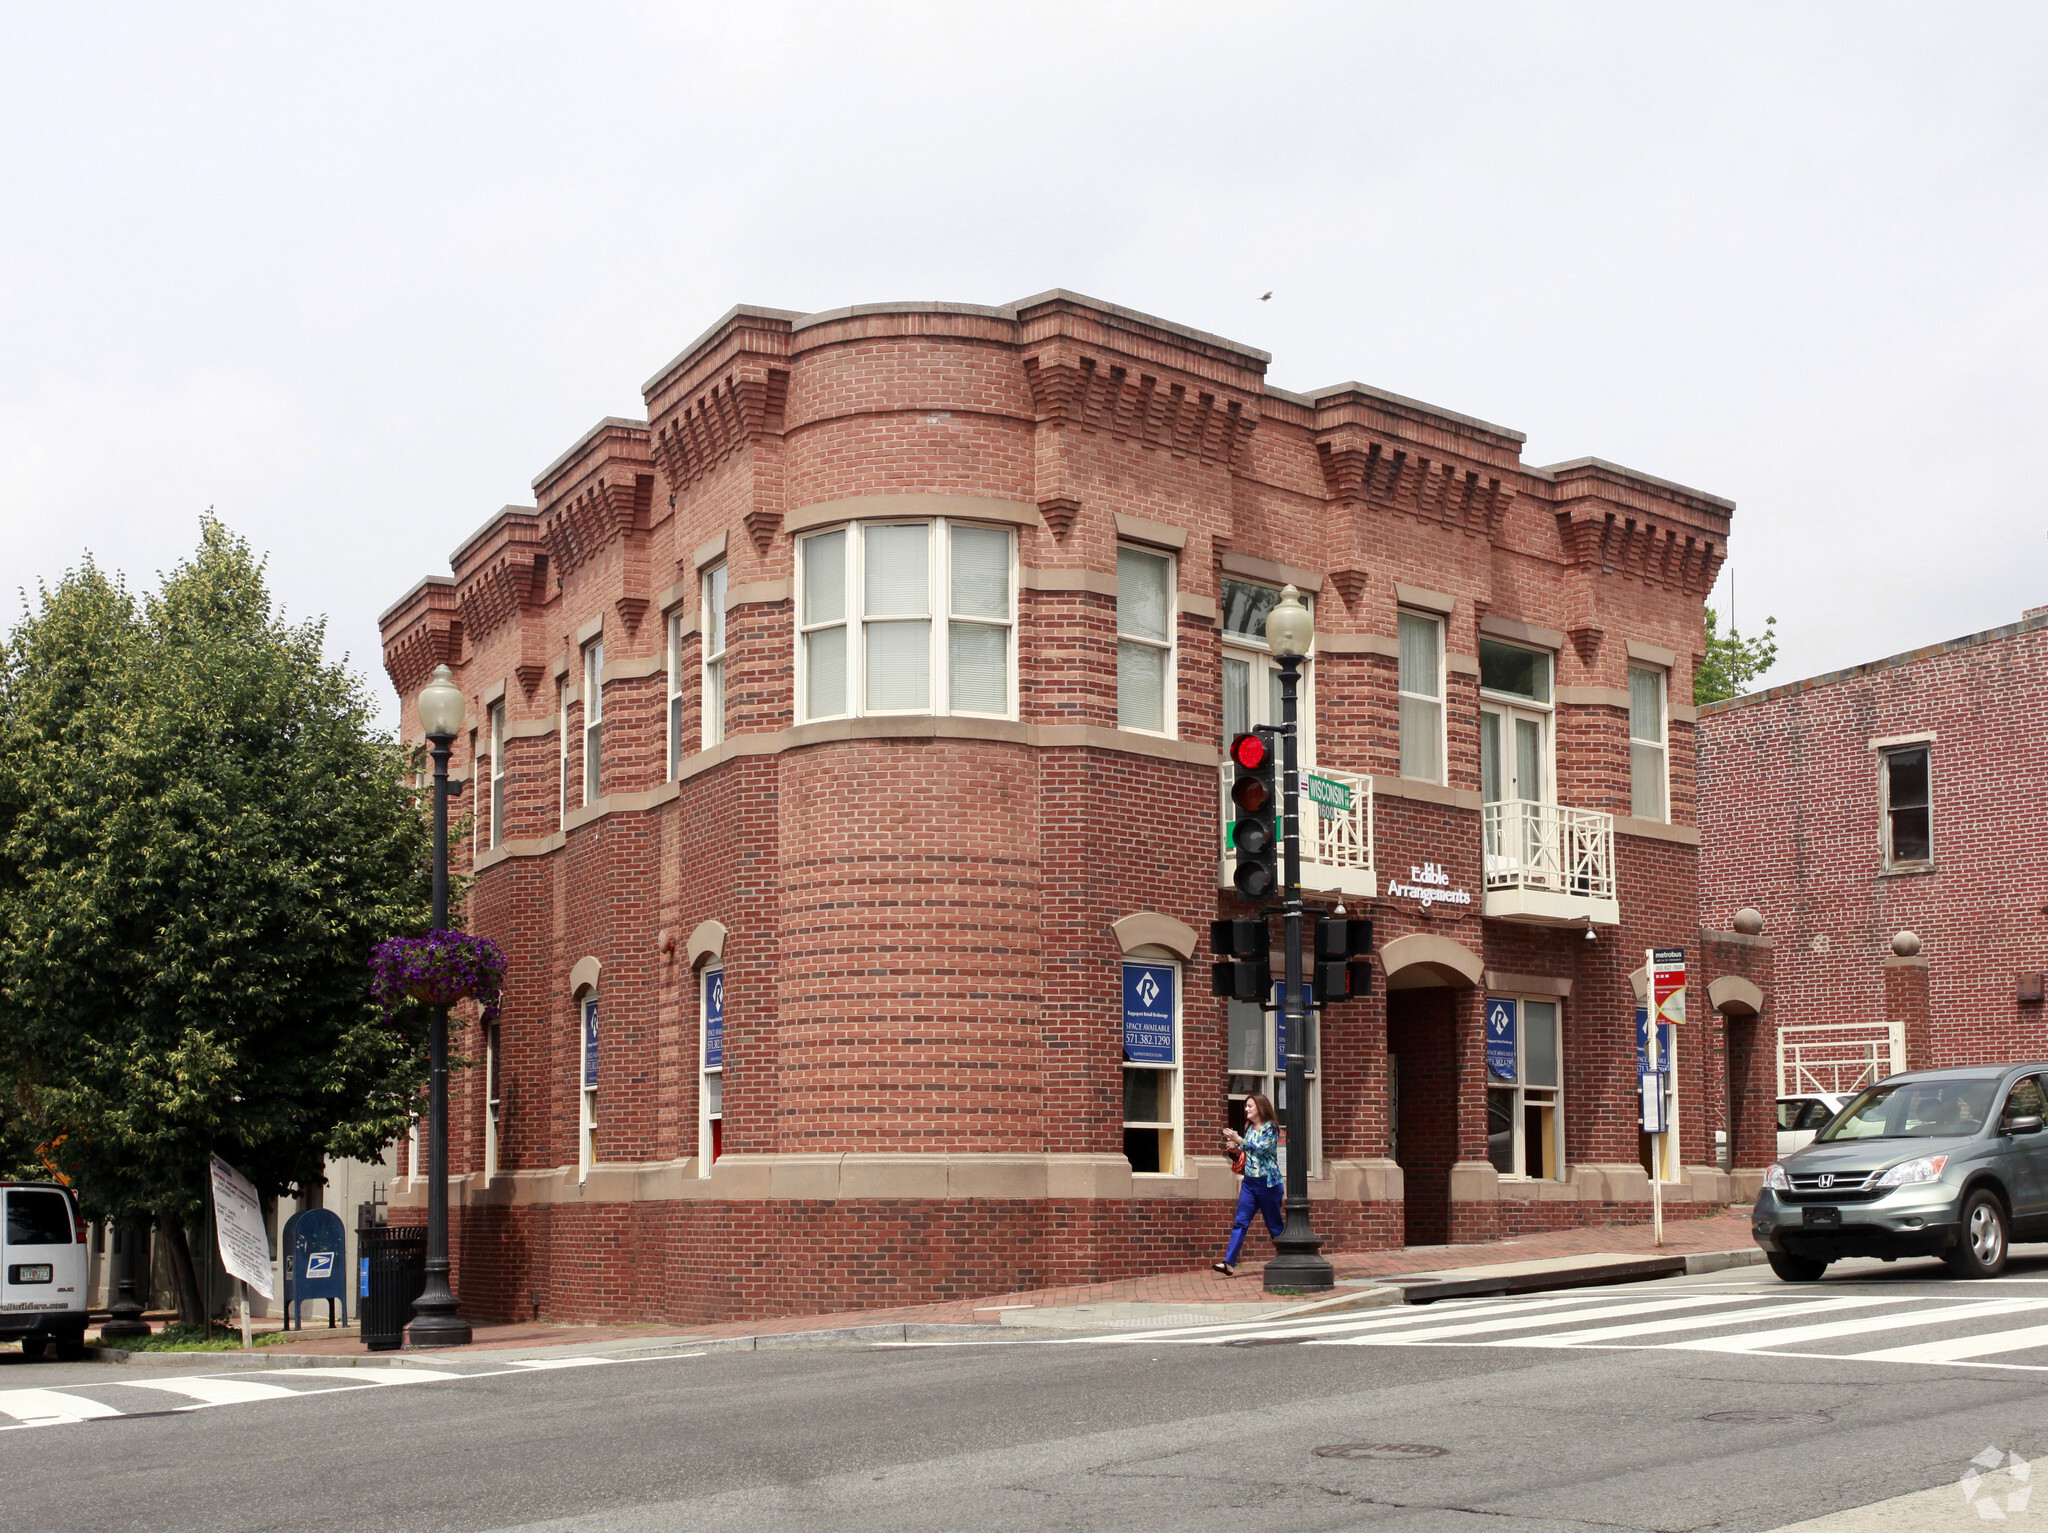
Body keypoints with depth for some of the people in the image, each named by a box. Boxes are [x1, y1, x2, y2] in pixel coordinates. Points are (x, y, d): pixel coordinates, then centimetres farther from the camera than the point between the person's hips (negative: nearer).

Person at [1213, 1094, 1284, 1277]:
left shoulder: (1270, 1128, -7)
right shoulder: (1249, 1128, 13)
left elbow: (1262, 1148, -22)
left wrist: (1239, 1140, -24)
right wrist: (1236, 1149, 2)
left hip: (1267, 1182, -6)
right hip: (1249, 1181, 6)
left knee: (1275, 1224, 4)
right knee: (1240, 1222, -5)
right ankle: (1229, 1264, -14)